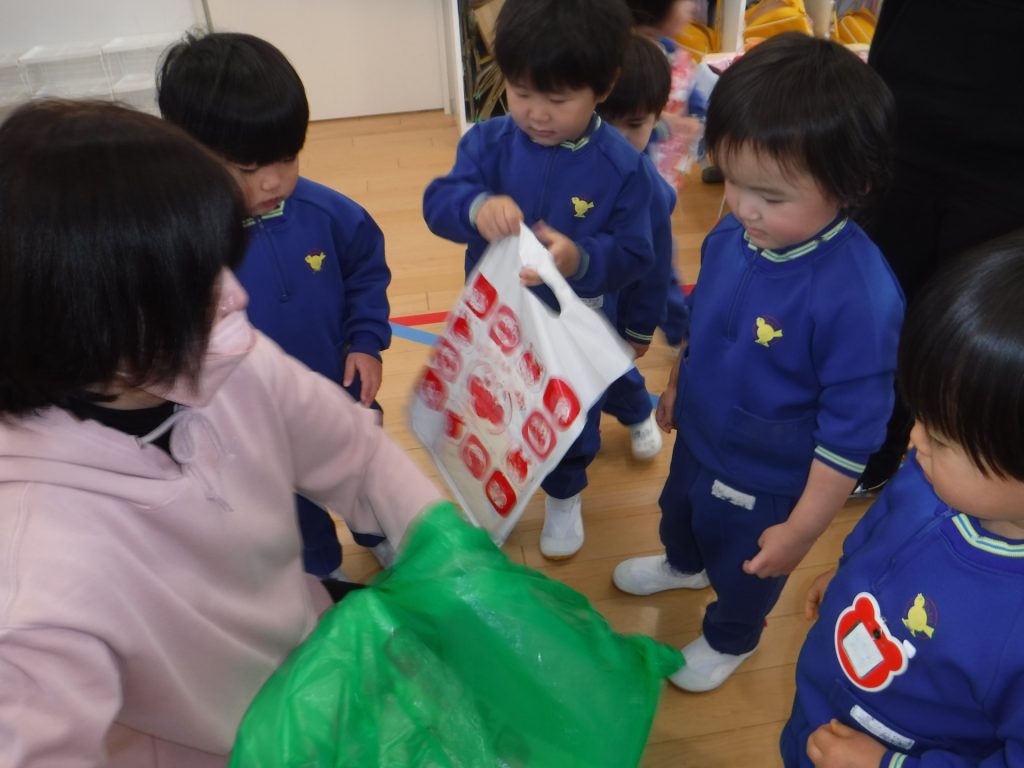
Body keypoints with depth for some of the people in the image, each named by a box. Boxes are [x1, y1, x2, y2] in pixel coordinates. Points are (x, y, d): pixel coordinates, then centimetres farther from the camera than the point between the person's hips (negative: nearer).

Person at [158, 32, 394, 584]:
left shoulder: (324, 211, -20)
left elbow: (368, 268, -1)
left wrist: (367, 341, -11)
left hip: (342, 391, 3)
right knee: (292, 505, 26)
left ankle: (379, 535, 62)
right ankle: (322, 569, 56)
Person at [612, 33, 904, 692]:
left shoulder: (858, 294, -37)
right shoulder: (732, 235, -17)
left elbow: (852, 430, -28)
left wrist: (800, 531, -20)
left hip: (763, 481, -6)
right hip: (699, 436, 6)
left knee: (742, 563, 24)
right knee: (680, 510, 35)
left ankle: (731, 639, 58)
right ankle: (683, 565, 70)